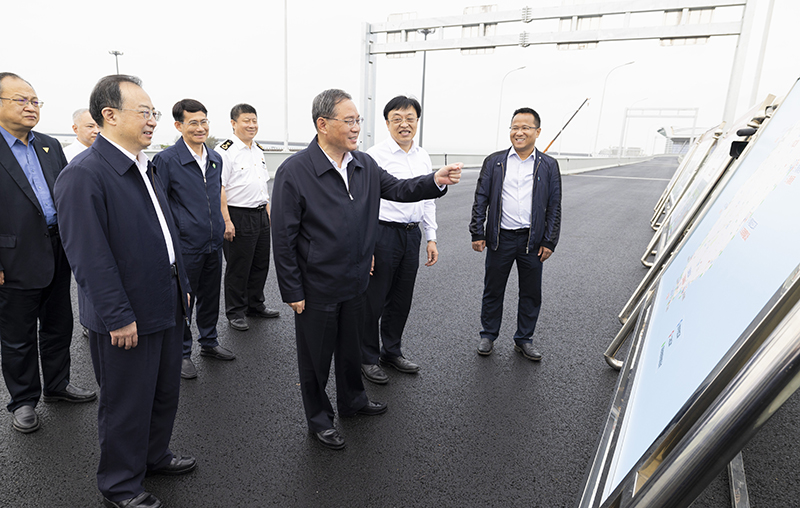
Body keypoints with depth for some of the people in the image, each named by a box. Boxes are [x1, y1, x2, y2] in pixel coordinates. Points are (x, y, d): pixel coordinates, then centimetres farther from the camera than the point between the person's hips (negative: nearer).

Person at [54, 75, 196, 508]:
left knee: (165, 393, 22)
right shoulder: (83, 175, -18)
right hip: (126, 319, -8)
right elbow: (89, 256, -21)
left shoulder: (146, 167, 10)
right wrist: (118, 317, -20)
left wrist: (181, 287, 15)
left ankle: (155, 455, 45)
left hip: (166, 308, 8)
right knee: (127, 404, 11)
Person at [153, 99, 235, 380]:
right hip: (186, 245, -6)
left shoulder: (216, 159, 8)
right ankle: (182, 353, 23)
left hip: (214, 243, 6)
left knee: (210, 296, 18)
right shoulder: (166, 160, -11)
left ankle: (209, 342, 36)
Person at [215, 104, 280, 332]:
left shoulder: (258, 150, 14)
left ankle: (255, 305, 32)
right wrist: (226, 221, -20)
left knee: (261, 264, 15)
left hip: (261, 216, 8)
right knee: (238, 268, 3)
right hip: (239, 217, -8)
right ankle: (235, 312, 18)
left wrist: (268, 211, 16)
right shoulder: (225, 151, -12)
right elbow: (219, 189, -16)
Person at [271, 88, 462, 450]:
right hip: (317, 288, -5)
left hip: (354, 283, 6)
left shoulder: (365, 165, 1)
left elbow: (397, 189, 7)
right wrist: (292, 292, -13)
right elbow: (283, 238, -15)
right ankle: (319, 419, 36)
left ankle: (352, 400, 48)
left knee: (351, 348, 24)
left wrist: (436, 181, -12)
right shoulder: (293, 172, -17)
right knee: (316, 356, 13)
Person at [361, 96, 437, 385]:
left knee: (402, 299, 16)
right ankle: (368, 358, 23)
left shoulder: (423, 156, 10)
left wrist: (431, 238, 13)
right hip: (383, 233, -6)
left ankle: (392, 352, 34)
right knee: (373, 300, 4)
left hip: (412, 234, 6)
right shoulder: (375, 155, -10)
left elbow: (428, 199, 16)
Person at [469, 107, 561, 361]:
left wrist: (549, 242, -1)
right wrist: (477, 234, -3)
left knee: (531, 294, 10)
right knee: (493, 291, 9)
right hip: (500, 238, 0)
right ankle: (488, 336, 27)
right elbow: (480, 200, 3)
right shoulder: (494, 162, 4)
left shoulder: (549, 166, 5)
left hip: (532, 240, 1)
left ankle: (524, 340, 27)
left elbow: (554, 206, 5)